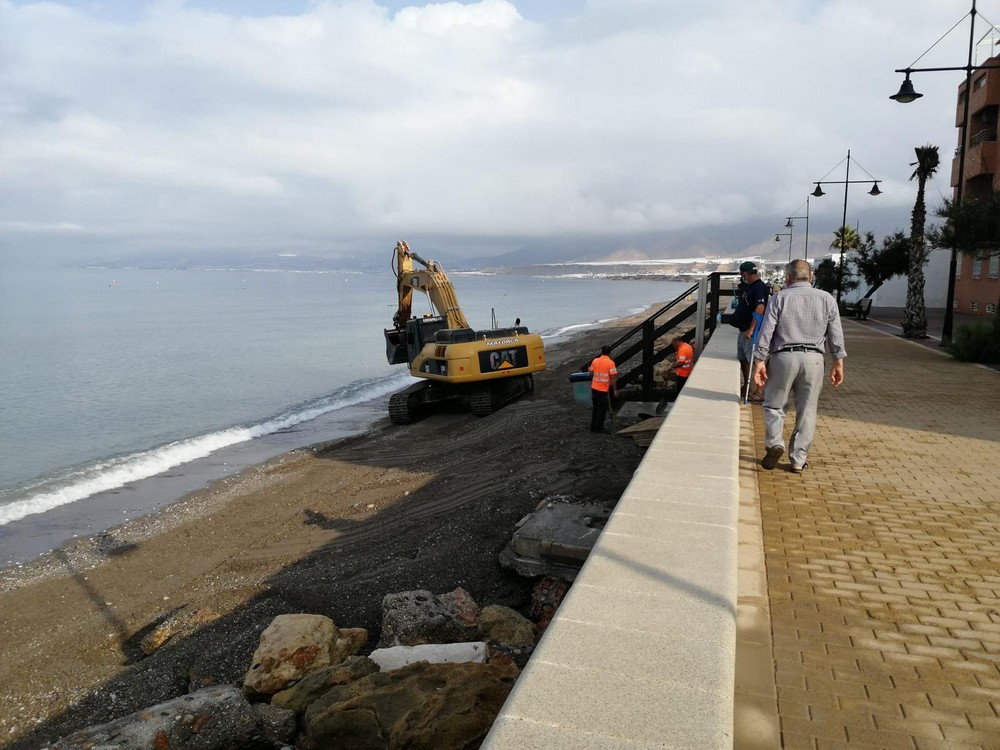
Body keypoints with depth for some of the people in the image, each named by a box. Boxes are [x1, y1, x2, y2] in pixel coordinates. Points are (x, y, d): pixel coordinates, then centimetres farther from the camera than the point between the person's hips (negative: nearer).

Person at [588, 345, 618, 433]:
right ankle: (599, 428, 9)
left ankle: (593, 426, 23)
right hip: (603, 390, -5)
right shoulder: (610, 363, -13)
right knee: (602, 409, 5)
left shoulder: (595, 361, 2)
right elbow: (613, 378, -14)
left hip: (594, 388, 6)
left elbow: (591, 373, 13)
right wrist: (615, 390, -6)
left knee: (595, 408, 17)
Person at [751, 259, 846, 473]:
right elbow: (836, 335, 6)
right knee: (807, 411, 8)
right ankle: (798, 460, 11)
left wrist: (760, 361, -2)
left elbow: (766, 331, -5)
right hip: (813, 359, 2)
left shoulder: (780, 297, 0)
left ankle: (775, 443, -6)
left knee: (774, 404, 13)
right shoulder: (827, 299, 7)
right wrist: (838, 362, 13)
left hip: (783, 357, -2)